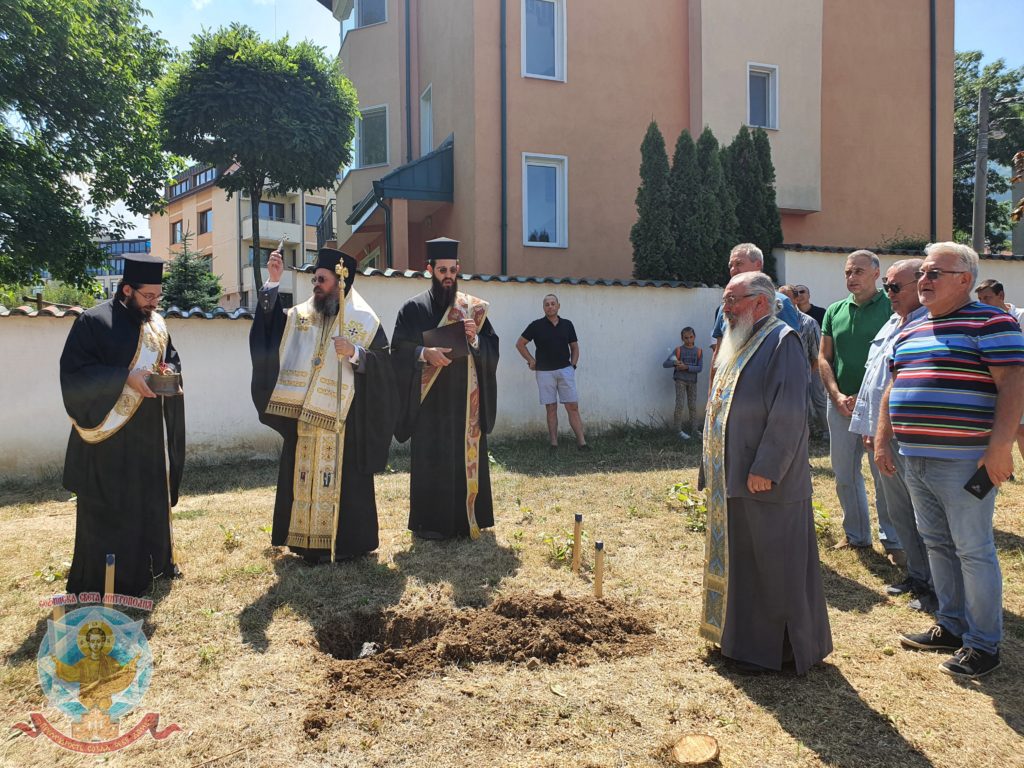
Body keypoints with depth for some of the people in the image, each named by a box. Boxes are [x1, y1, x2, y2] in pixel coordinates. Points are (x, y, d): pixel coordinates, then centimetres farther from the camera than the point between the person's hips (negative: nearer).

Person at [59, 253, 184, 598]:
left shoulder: (157, 324, 8)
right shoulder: (93, 322, -12)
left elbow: (172, 361, 17)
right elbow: (74, 375, -16)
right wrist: (125, 377, -26)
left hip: (150, 434, 6)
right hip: (110, 436, -6)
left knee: (153, 500, 17)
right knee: (107, 511, 3)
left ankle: (155, 560, 32)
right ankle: (107, 581, 15)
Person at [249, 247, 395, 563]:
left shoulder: (364, 320, -4)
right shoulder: (301, 315, 11)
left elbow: (383, 365, -7)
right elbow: (270, 322, -2)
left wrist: (354, 353, -23)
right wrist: (273, 282, -9)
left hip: (343, 418, -5)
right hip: (303, 414, 5)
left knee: (343, 478, 0)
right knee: (305, 475, 10)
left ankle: (346, 542, 12)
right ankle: (308, 540, 22)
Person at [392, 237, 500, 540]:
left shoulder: (474, 308, 8)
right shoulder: (413, 308, 3)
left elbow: (492, 349, 5)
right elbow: (398, 351, -1)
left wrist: (474, 338, -15)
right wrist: (425, 353, -19)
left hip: (465, 401, 2)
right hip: (430, 401, -2)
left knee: (467, 457, 5)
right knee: (430, 461, 0)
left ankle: (466, 518, 18)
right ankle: (429, 523, 11)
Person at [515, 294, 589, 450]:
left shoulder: (567, 324, 6)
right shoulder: (536, 325, 0)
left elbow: (574, 347, 15)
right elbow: (520, 344, 5)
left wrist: (573, 364, 3)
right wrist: (531, 360, 1)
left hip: (565, 371, 1)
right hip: (545, 372, -1)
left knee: (573, 407, -3)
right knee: (551, 408, 3)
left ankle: (582, 442, -3)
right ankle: (554, 444, 8)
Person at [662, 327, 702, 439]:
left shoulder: (699, 351, 1)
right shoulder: (678, 350, -4)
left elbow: (699, 368, -8)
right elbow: (665, 364, -8)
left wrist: (686, 367, -20)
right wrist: (675, 363, -27)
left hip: (692, 381, 3)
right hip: (680, 380, -3)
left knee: (693, 406, 9)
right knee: (680, 404, -11)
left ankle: (693, 429, 19)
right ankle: (678, 430, -5)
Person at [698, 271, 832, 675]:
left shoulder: (782, 341, -13)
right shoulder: (738, 344, 14)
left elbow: (788, 413, -20)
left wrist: (765, 469, -22)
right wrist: (715, 469, 16)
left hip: (767, 483, -9)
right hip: (732, 478, 9)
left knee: (774, 565, 3)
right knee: (739, 561, 16)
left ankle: (784, 646, 18)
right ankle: (744, 637, 30)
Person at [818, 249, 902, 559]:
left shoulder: (891, 308, -4)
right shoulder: (835, 311, 10)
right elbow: (824, 358, 9)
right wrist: (837, 396, -4)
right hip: (840, 404, 5)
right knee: (844, 474, 10)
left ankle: (893, 541, 12)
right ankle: (856, 534, 24)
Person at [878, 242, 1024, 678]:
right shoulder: (911, 331, 16)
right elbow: (894, 388, 20)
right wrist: (882, 440, 15)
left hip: (963, 462, -8)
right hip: (916, 461, 8)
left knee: (973, 550, 0)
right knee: (936, 544, 15)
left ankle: (984, 645, 13)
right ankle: (951, 626, 29)